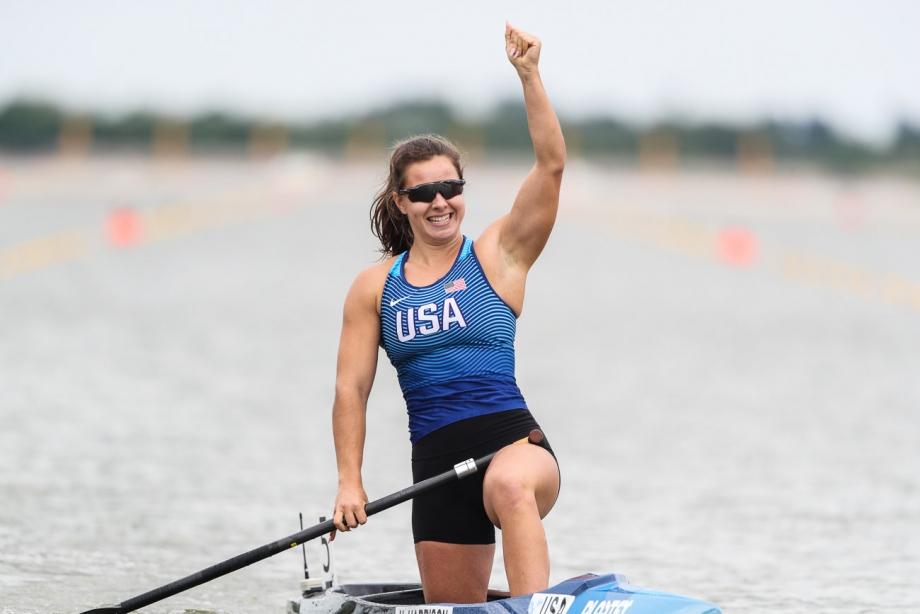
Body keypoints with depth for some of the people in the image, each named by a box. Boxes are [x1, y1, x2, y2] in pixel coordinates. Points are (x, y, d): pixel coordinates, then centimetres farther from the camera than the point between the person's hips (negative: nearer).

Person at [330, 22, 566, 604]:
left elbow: (552, 166, -7)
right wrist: (350, 481, 1)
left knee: (509, 485, -40)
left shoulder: (499, 254, 5)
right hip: (436, 462, 4)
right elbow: (351, 388, 11)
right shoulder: (375, 286, 12)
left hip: (515, 443, -4)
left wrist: (530, 76, -17)